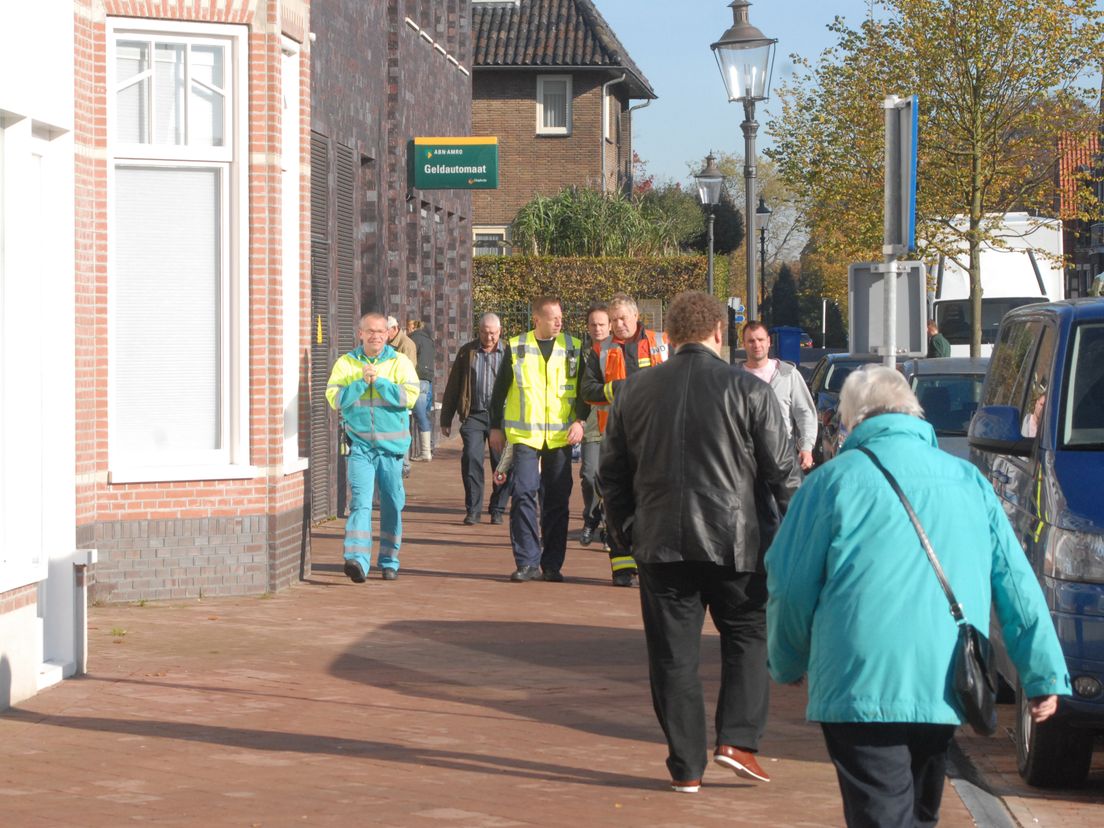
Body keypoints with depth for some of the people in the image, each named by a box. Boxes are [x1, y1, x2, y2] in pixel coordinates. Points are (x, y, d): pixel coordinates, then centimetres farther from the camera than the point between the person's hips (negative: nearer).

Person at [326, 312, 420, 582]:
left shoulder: (400, 363, 2)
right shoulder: (345, 364, 6)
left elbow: (409, 396, -10)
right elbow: (334, 398, -4)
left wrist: (378, 380, -15)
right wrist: (361, 382, -15)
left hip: (392, 444, 1)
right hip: (360, 443, -1)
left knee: (392, 503, 8)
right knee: (360, 500, -14)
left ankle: (389, 561, 22)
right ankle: (357, 559, -25)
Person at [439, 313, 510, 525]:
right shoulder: (467, 352, 8)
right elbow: (452, 386, 11)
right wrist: (446, 420, 8)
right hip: (474, 415, 0)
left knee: (503, 463, 0)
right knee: (471, 459, -12)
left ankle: (497, 509, 14)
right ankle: (472, 510, -4)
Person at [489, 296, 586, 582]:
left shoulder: (572, 348, 5)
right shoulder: (516, 347, 2)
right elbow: (500, 389, 10)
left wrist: (580, 420, -4)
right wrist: (496, 427, 10)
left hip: (560, 437, 1)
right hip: (525, 434, -1)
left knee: (557, 501, 3)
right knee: (523, 495, -10)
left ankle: (552, 564, 10)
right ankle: (527, 562, -5)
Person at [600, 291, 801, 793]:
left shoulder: (635, 391, 6)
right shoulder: (748, 391, -4)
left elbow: (613, 474, 12)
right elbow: (783, 473, -3)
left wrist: (625, 533, 22)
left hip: (660, 544, 2)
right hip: (733, 543, -2)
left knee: (673, 656, 6)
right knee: (747, 638, 15)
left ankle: (686, 767, 8)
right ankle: (737, 739, 1)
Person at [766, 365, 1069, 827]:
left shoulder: (834, 481, -1)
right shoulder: (968, 481, 11)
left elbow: (790, 586, 1)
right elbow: (1016, 585, 9)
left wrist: (788, 665, 17)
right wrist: (1045, 674, 11)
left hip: (861, 686, -5)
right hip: (946, 686, 5)